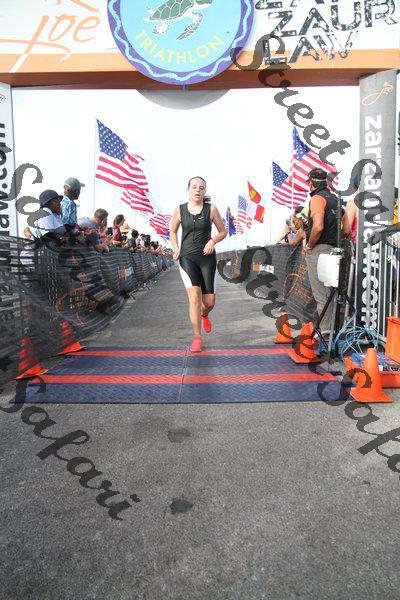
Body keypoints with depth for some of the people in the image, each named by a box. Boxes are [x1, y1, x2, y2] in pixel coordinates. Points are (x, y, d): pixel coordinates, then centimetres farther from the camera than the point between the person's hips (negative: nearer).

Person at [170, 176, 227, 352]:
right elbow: (172, 232, 17)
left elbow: (223, 231, 9)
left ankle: (204, 315, 40)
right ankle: (197, 338, -4)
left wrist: (213, 240, -11)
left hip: (207, 258, 1)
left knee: (209, 302, 1)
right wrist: (176, 249, 1)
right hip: (187, 258, -1)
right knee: (194, 297, -16)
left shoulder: (211, 209, 0)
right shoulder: (179, 210, 2)